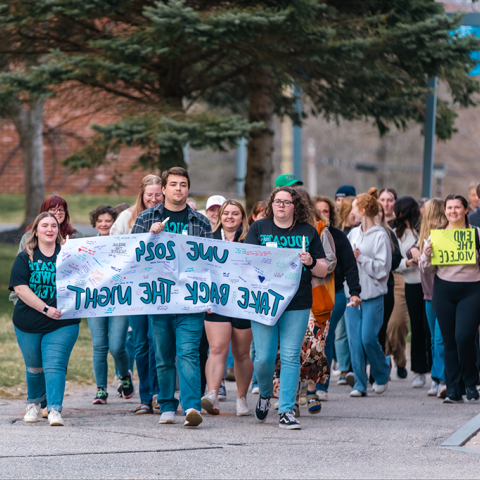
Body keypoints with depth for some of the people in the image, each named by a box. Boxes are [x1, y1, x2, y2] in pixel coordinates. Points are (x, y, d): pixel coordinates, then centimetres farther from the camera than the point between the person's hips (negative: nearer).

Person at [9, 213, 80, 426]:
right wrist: (45, 309, -16)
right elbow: (20, 288, -7)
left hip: (62, 324, -1)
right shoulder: (25, 258, 2)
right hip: (29, 324, 1)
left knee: (55, 365, -13)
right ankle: (34, 403, 37)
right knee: (34, 367, 14)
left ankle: (55, 409, -16)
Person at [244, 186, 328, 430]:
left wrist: (311, 262, -10)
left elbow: (323, 270, 11)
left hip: (297, 305, 1)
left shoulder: (308, 232, 10)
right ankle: (265, 394, 27)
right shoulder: (259, 228, 8)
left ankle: (287, 410, 0)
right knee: (264, 357, -3)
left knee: (291, 357, -5)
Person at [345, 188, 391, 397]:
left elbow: (382, 269, -10)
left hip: (373, 296, -6)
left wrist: (360, 258, -16)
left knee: (368, 338, -10)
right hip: (352, 295, 6)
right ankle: (359, 384, 4)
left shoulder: (380, 236, -7)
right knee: (354, 341, -1)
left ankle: (382, 374, 14)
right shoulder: (353, 233, 13)